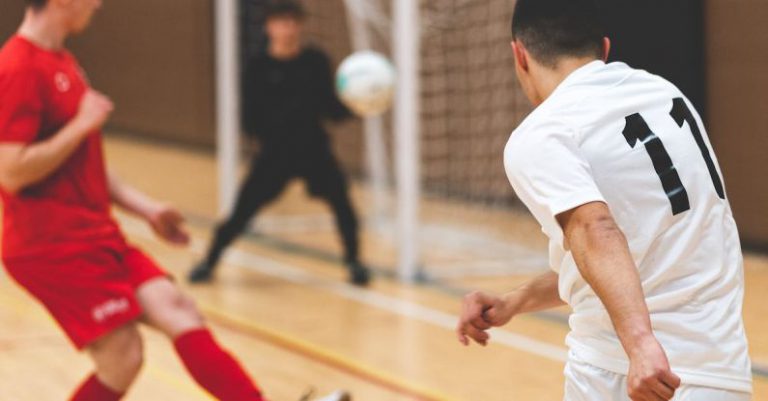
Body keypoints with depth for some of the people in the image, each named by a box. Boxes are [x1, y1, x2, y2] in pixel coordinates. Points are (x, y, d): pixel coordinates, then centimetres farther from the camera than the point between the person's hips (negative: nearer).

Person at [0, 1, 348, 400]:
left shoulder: (62, 63, 16)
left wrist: (145, 208, 18)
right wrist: (81, 125, -18)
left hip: (95, 237, 9)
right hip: (53, 246, -9)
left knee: (178, 311, -1)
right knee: (122, 361, -10)